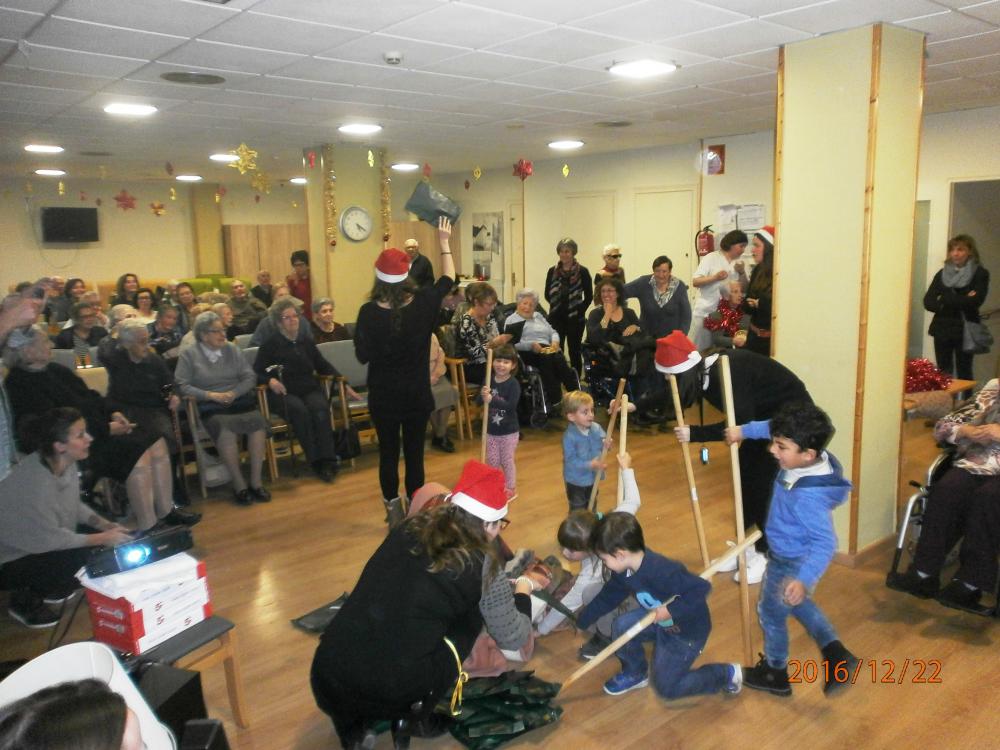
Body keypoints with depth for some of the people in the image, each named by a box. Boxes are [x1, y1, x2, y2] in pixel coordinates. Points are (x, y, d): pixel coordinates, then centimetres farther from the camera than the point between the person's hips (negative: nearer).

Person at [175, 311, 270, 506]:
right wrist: (211, 395, -12)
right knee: (226, 428, -36)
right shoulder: (189, 355, 7)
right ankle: (239, 484, -23)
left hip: (240, 401, 3)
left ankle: (256, 481, -20)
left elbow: (250, 377, 10)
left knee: (257, 422, -29)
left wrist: (234, 393, -8)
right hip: (210, 407, -3)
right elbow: (182, 385, -2)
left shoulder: (232, 349, 16)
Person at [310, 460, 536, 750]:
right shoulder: (482, 564, -5)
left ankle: (354, 725, 21)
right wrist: (524, 588, 25)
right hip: (396, 693, -4)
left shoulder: (410, 528, 8)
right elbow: (514, 639, 7)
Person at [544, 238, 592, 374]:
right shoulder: (552, 271, 5)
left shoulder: (582, 272, -3)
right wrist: (557, 304, -1)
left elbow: (589, 296, 0)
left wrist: (580, 310, -4)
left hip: (575, 318, -2)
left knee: (574, 352, 7)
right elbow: (547, 294, 9)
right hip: (556, 318, 2)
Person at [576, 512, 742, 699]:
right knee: (621, 626, -10)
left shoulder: (662, 572, -39)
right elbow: (607, 597, 3)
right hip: (658, 620, 7)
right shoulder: (623, 571, -12)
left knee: (666, 688, 1)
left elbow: (702, 589, -38)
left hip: (689, 630, -7)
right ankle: (635, 674, 16)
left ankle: (726, 674, 16)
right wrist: (580, 622, 8)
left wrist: (671, 611, -35)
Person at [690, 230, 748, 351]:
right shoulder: (711, 258, -5)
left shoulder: (739, 263, 9)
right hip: (705, 312, -4)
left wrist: (742, 273, -7)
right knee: (697, 349, -1)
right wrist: (715, 277, -23)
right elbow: (695, 282, -10)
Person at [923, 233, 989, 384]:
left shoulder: (980, 274, -1)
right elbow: (928, 302, -1)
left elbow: (975, 301, -15)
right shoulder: (942, 274, 9)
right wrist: (961, 301, -12)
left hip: (965, 331, -3)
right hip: (942, 329, 3)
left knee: (963, 373, 2)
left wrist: (944, 300, -9)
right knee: (943, 374, 5)